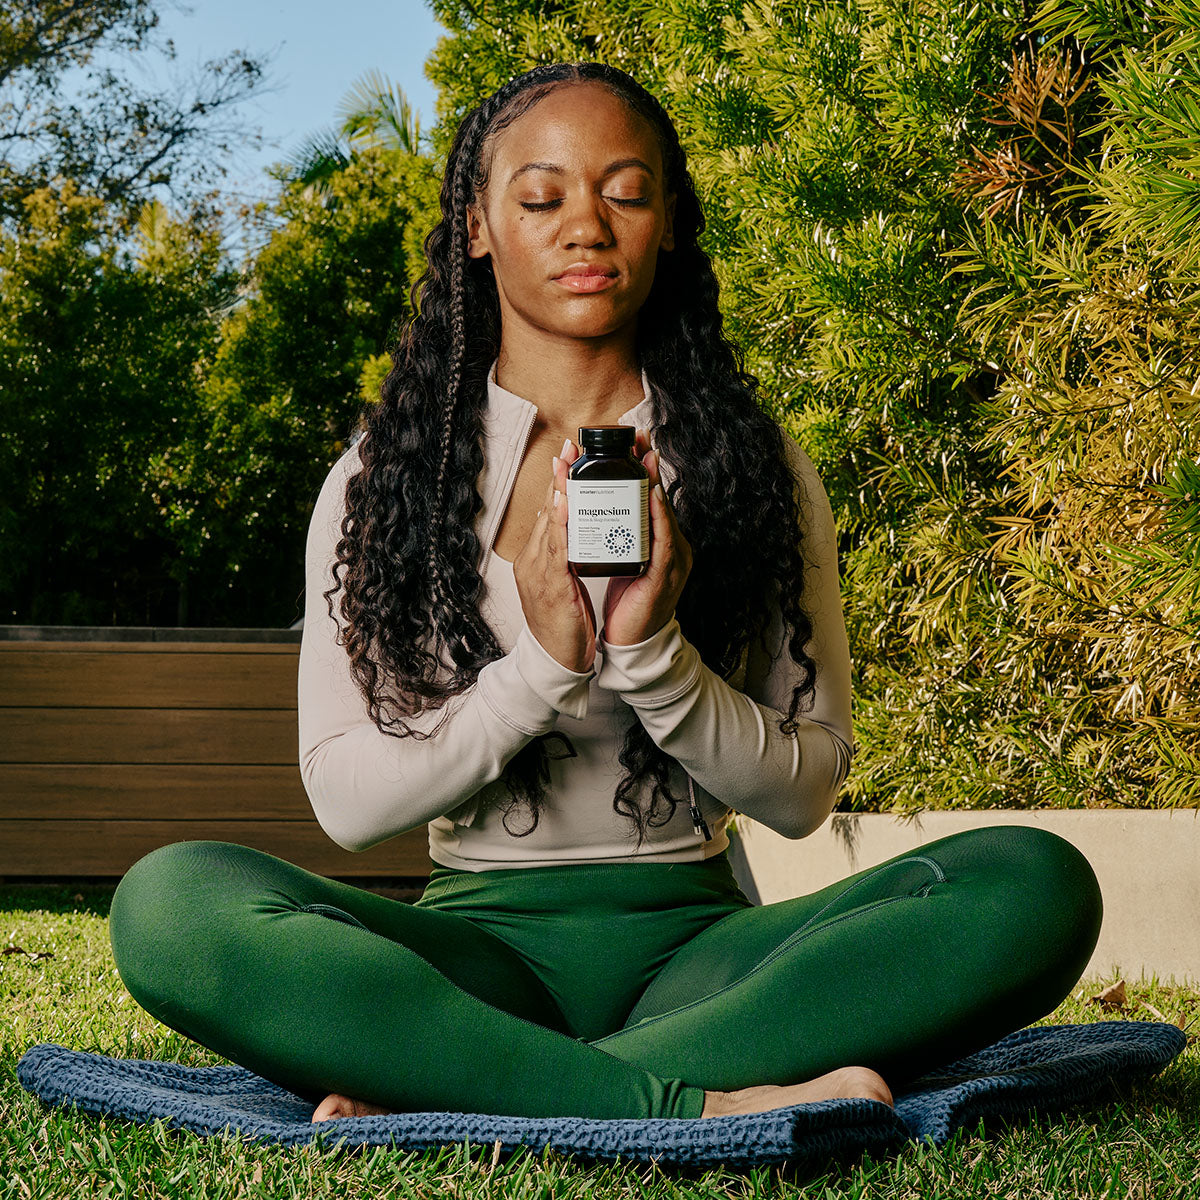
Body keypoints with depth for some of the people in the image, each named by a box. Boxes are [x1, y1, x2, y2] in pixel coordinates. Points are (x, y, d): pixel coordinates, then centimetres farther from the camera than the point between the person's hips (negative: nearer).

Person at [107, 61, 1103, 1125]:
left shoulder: (755, 464, 7)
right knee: (170, 899, -29)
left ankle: (449, 1094, -31)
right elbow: (348, 803, -1)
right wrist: (543, 667, -15)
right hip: (480, 935, -1)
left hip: (692, 937, 1)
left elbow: (803, 794, 3)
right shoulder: (383, 477, 6)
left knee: (1036, 885, -27)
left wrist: (653, 655, -15)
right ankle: (691, 1101, -32)